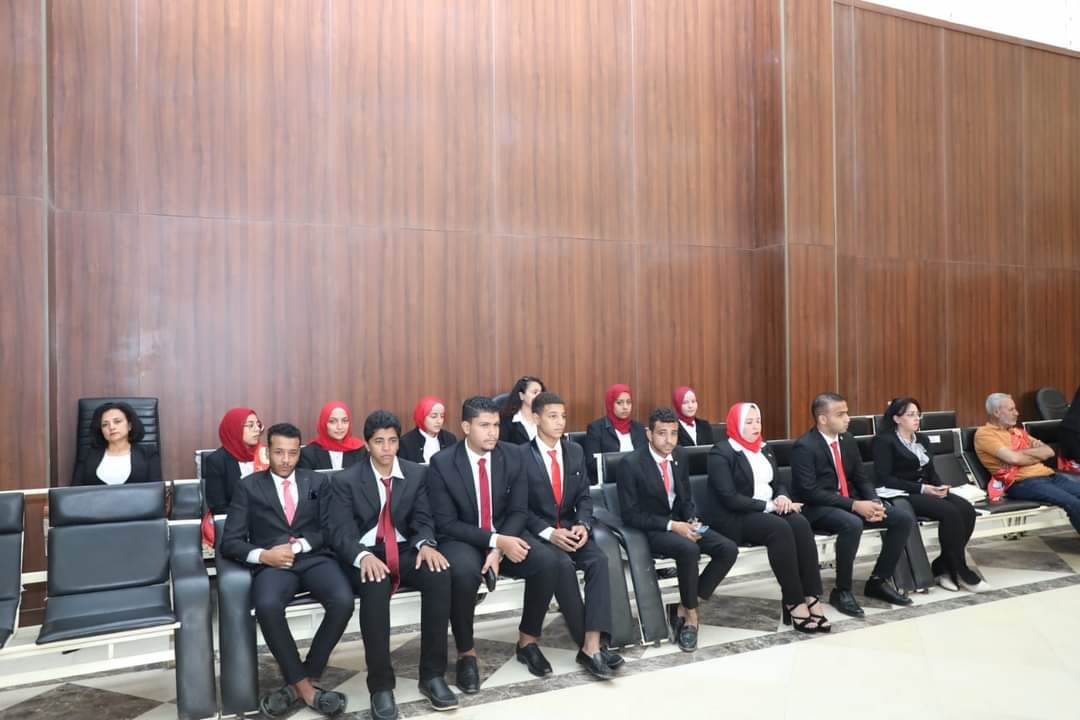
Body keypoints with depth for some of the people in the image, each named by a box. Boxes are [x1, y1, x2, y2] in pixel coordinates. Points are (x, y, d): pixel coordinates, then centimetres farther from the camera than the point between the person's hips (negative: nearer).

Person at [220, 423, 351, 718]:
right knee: (267, 606, -35)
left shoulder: (318, 482, 15)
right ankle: (305, 687, -16)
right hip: (273, 564, -1)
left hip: (315, 559, 2)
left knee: (343, 601, -29)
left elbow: (331, 530, 8)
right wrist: (263, 555, -15)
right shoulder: (248, 486, 10)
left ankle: (300, 682, -9)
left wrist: (298, 546, -10)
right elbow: (230, 542, 4)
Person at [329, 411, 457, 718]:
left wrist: (426, 545, -22)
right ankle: (381, 685, -26)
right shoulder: (346, 480, -2)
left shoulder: (417, 473, 6)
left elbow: (423, 520, 2)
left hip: (404, 550, 3)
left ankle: (432, 674, -18)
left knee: (440, 574, -29)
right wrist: (363, 556, -32)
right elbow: (341, 532, -10)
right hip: (364, 554, -2)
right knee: (375, 587, -38)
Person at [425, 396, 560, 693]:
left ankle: (527, 641, 1)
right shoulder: (441, 463, -14)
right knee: (464, 573, -36)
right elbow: (446, 523, -15)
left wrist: (498, 549, -19)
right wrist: (495, 540, -26)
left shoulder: (512, 455, -4)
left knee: (548, 562, -22)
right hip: (461, 539, -3)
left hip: (506, 534, 4)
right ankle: (466, 654, -11)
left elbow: (518, 511, -2)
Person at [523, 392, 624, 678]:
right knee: (564, 565, -33)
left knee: (599, 560, -25)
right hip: (538, 533, -4)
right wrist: (549, 532, -20)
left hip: (571, 528, 4)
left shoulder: (576, 451, 9)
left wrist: (583, 524, -10)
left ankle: (593, 645, -30)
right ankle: (587, 644, -21)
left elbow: (584, 496, 10)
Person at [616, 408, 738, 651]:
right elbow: (630, 515, -16)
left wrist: (692, 521, -8)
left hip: (680, 523, 7)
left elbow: (686, 498, 13)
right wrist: (671, 526, -23)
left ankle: (684, 608, -5)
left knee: (728, 550, -14)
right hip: (650, 530, -7)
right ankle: (691, 615, -10)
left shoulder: (680, 456, 2)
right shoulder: (631, 464, -17)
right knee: (689, 550, -34)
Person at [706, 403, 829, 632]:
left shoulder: (764, 449, 17)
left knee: (800, 523, -25)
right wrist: (768, 505, -18)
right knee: (780, 529, -33)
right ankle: (794, 604, -28)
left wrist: (783, 497, -6)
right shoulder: (721, 453, -7)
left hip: (769, 510, 7)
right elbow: (729, 498, -16)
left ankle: (811, 599, -27)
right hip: (736, 519, -6)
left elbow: (779, 482, 18)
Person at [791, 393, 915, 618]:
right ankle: (841, 591, -18)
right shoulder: (804, 447, -16)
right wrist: (854, 505, -25)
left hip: (851, 501, 8)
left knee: (904, 519, -6)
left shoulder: (847, 439, 7)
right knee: (852, 524, -38)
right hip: (817, 508, -8)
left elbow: (861, 478, 12)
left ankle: (878, 581, 6)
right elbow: (809, 492, -22)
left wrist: (874, 502, -10)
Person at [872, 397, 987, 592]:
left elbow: (931, 472, 20)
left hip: (927, 492, 8)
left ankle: (942, 567, -11)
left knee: (967, 510, -19)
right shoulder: (884, 441, -5)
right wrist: (921, 488, -18)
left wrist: (940, 486, -4)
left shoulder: (920, 441, 20)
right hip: (903, 494, -8)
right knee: (950, 512, -29)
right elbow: (884, 479, -13)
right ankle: (960, 573, -16)